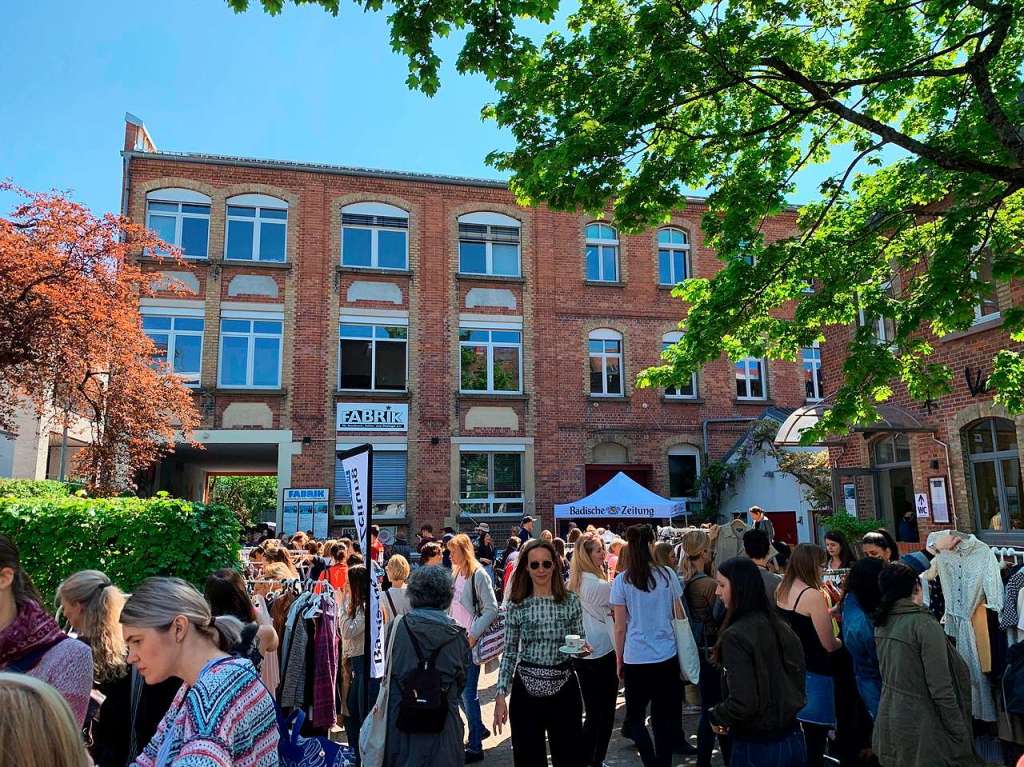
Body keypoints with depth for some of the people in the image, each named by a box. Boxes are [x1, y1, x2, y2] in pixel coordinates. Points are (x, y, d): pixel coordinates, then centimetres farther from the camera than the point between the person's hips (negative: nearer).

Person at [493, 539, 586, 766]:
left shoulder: (571, 601, 0)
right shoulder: (516, 605, -1)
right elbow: (509, 654, 3)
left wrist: (582, 648, -14)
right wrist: (501, 696, -2)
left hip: (564, 689, 0)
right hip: (526, 690, 0)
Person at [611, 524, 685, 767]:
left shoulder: (622, 581, -6)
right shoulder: (667, 575, -2)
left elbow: (620, 628, -3)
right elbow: (680, 617, 6)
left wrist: (619, 661, 8)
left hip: (635, 658, -2)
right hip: (667, 656, 2)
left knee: (635, 716, 12)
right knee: (664, 717, 13)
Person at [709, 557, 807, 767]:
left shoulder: (735, 636, -22)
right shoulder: (780, 626, 0)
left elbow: (743, 702, -26)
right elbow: (798, 675, 9)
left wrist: (717, 717, -8)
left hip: (757, 747, -6)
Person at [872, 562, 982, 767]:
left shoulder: (882, 622, 2)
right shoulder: (925, 624, -19)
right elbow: (941, 688, -19)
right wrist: (960, 733, -10)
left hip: (888, 718, 7)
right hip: (922, 725, -7)